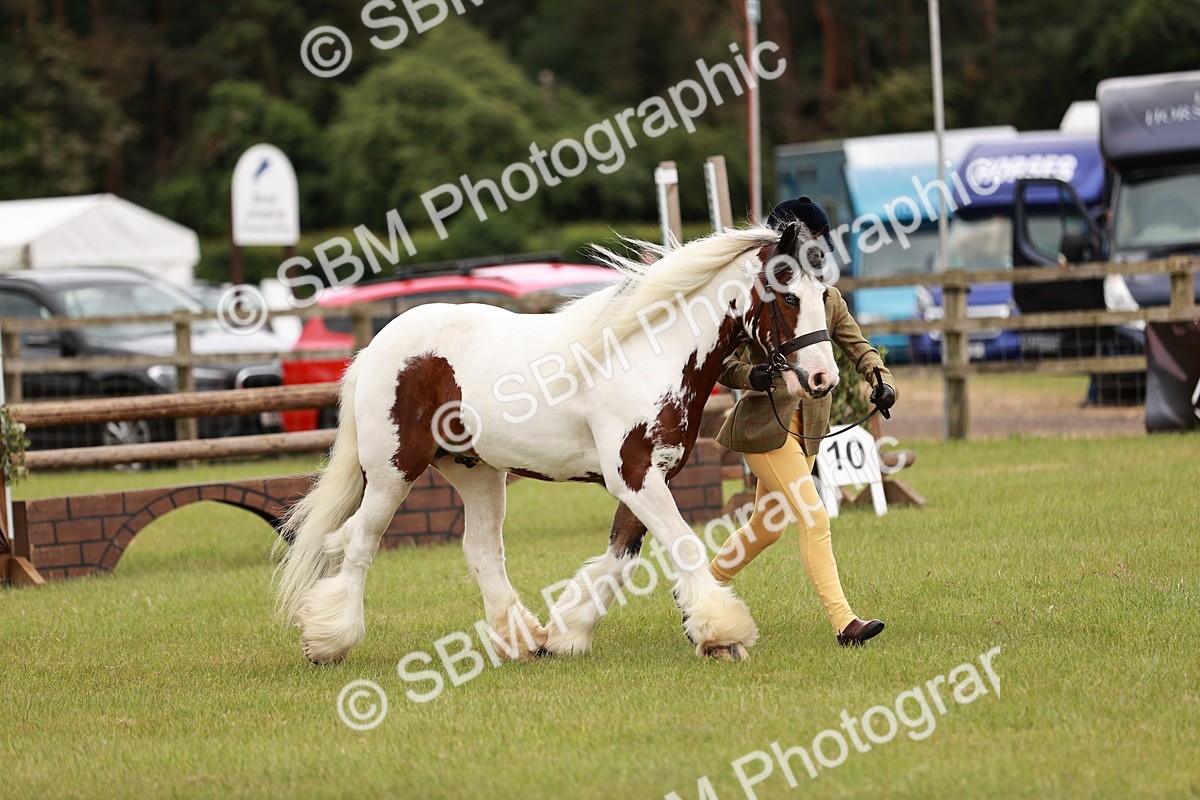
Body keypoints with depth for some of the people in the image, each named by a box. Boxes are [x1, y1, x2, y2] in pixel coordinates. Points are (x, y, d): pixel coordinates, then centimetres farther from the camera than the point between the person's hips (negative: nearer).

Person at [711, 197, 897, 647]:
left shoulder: (828, 300, 7)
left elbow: (858, 347, 0)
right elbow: (724, 363, -12)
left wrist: (881, 378, -20)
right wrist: (751, 376, -33)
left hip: (807, 428, 7)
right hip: (764, 425, -7)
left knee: (767, 527, 16)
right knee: (814, 519, -15)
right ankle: (843, 622, -17)